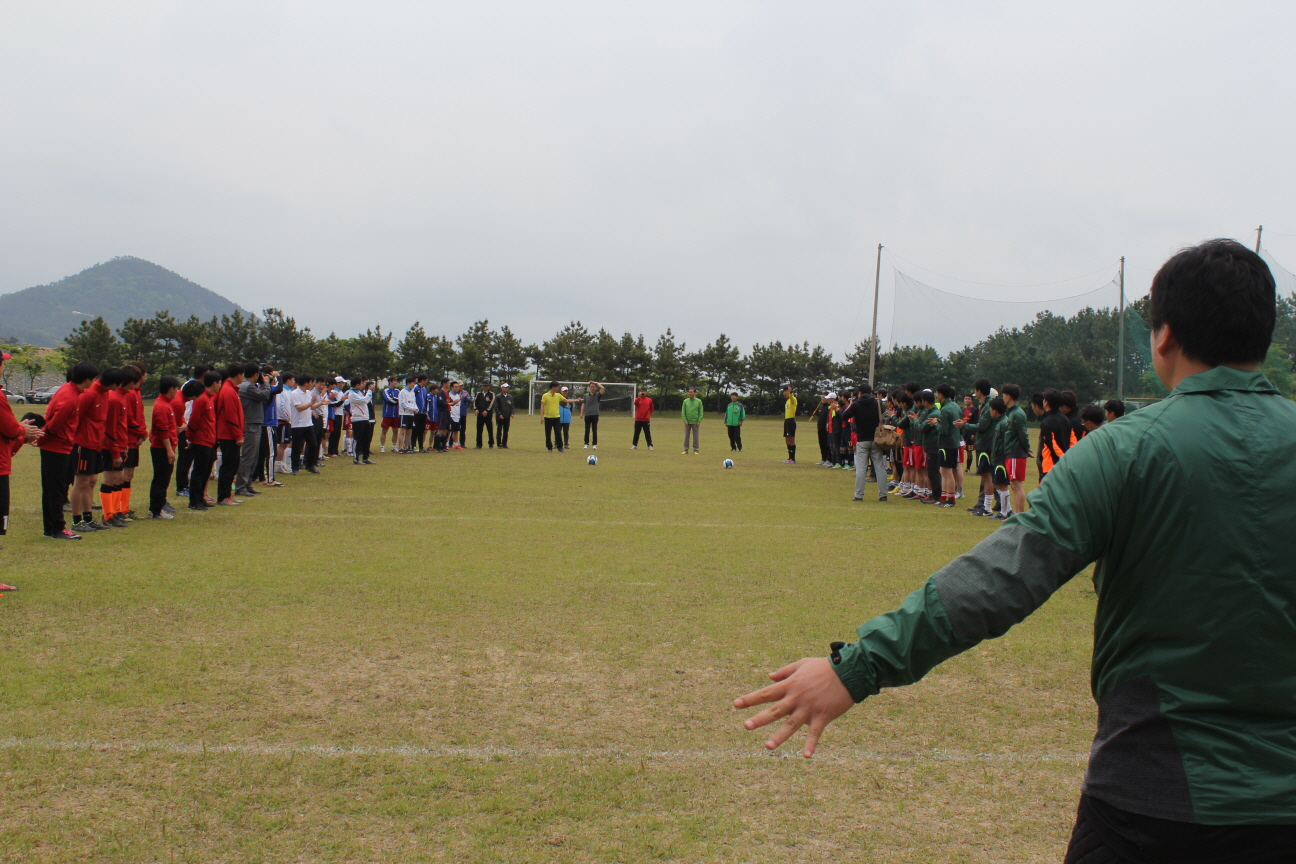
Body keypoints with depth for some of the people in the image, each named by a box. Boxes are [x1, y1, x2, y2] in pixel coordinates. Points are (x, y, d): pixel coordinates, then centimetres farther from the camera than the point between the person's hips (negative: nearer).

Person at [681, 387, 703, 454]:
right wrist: (685, 420, -6)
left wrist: (699, 421, -7)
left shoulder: (699, 401, 1)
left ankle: (695, 450, 9)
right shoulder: (685, 401, 4)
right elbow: (683, 411, 3)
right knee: (686, 436, 3)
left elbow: (701, 412, 0)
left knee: (695, 437, 3)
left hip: (695, 422, -1)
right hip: (687, 422, 1)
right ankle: (685, 450, 8)